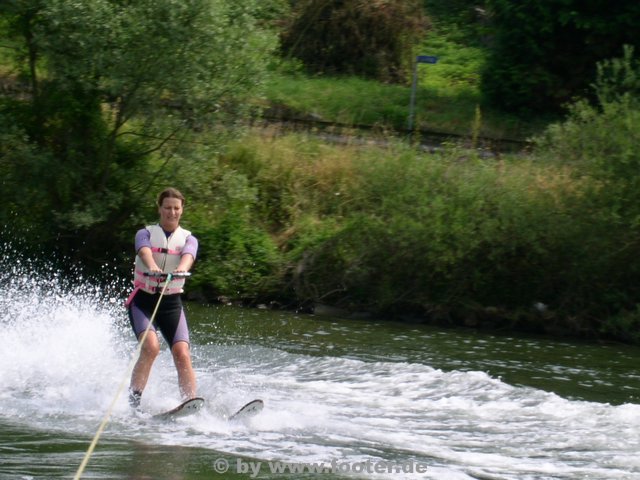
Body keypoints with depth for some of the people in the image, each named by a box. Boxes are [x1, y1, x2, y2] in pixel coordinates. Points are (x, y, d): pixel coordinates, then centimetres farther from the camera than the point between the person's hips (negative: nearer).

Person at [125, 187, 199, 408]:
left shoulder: (188, 238, 6)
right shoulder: (146, 234, 2)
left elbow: (188, 255, -18)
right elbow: (144, 250, -22)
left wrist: (182, 268, -43)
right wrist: (152, 267, -46)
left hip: (171, 302, 2)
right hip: (143, 300, -2)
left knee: (182, 354, -17)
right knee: (151, 346, -26)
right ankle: (133, 401, -19)